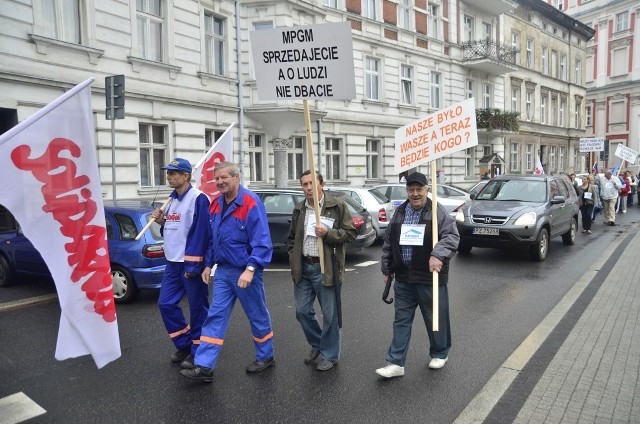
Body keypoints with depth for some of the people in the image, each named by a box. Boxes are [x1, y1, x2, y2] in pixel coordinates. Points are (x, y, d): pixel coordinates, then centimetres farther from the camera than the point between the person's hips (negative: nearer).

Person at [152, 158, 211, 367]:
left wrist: (193, 264, -21)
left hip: (191, 263, -9)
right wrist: (162, 221, 1)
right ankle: (184, 344, 27)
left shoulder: (198, 198, -14)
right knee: (166, 304, 11)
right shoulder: (172, 199, 13)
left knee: (197, 308, 4)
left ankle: (197, 351, 18)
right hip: (172, 263, 9)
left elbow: (200, 232, -19)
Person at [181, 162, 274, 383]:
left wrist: (250, 269, -29)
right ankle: (204, 366, 9)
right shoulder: (216, 204, 7)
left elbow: (261, 241, -22)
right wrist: (208, 264, 13)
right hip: (223, 271, 7)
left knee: (257, 316, 10)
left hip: (245, 272, -6)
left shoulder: (251, 203, -18)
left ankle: (265, 356, 30)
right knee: (215, 317, 5)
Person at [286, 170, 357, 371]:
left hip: (326, 268, -5)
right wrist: (293, 258, 7)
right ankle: (317, 346, 36)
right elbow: (292, 237, 20)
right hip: (303, 268, 5)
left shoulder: (337, 206, -6)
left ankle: (329, 354, 24)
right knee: (302, 311, 12)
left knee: (330, 314, 5)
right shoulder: (299, 209, 11)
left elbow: (350, 233, -6)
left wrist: (328, 233, -19)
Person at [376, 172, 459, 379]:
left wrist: (438, 255, -36)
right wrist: (387, 269, 14)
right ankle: (396, 363, 14)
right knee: (401, 320, 8)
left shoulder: (438, 213, -8)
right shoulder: (399, 213, 8)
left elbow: (451, 236, -19)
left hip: (430, 278, -4)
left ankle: (440, 354, 35)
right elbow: (388, 243, 14)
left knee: (436, 319, 11)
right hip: (403, 278, 5)